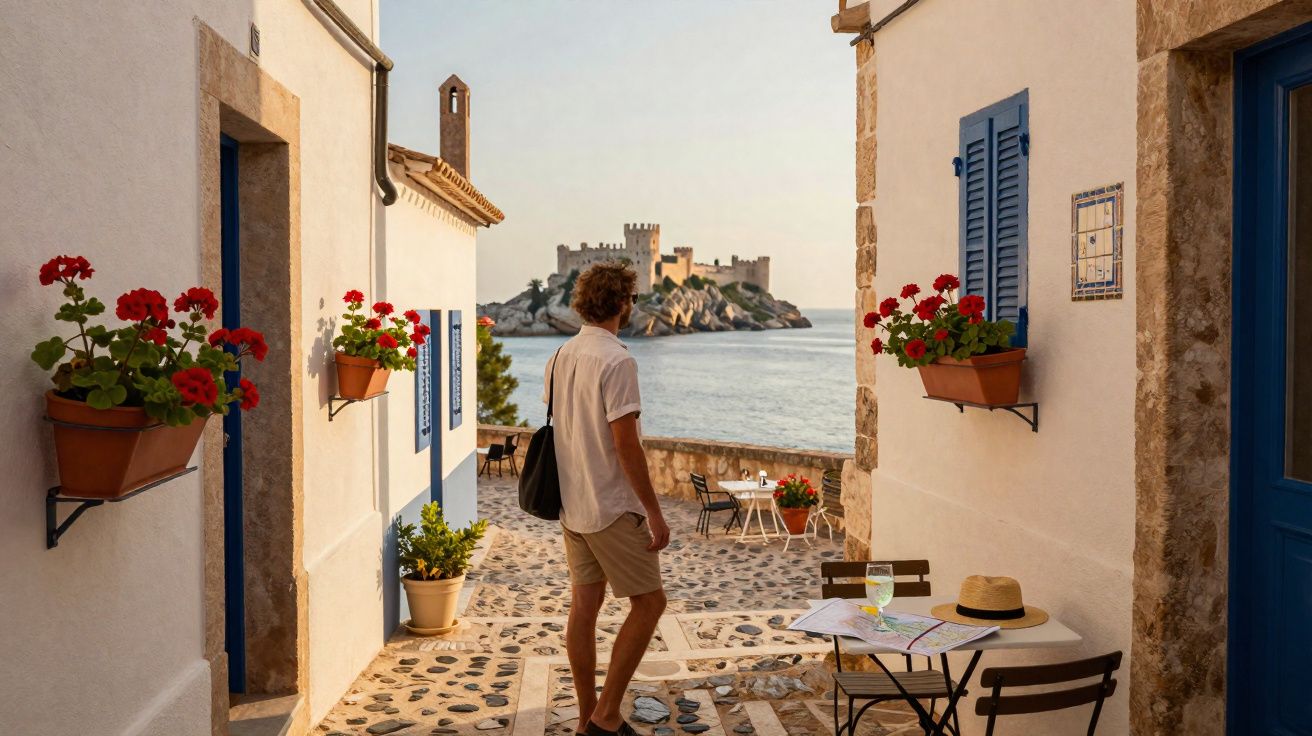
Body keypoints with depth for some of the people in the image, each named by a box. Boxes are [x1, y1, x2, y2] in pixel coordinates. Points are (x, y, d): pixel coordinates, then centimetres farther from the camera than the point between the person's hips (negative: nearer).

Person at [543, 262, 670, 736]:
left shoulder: (560, 357, 8)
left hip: (571, 506, 9)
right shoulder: (617, 360, -18)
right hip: (613, 509, -8)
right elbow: (626, 444, -21)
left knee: (584, 605, 13)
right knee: (649, 602, 3)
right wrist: (654, 513, -16)